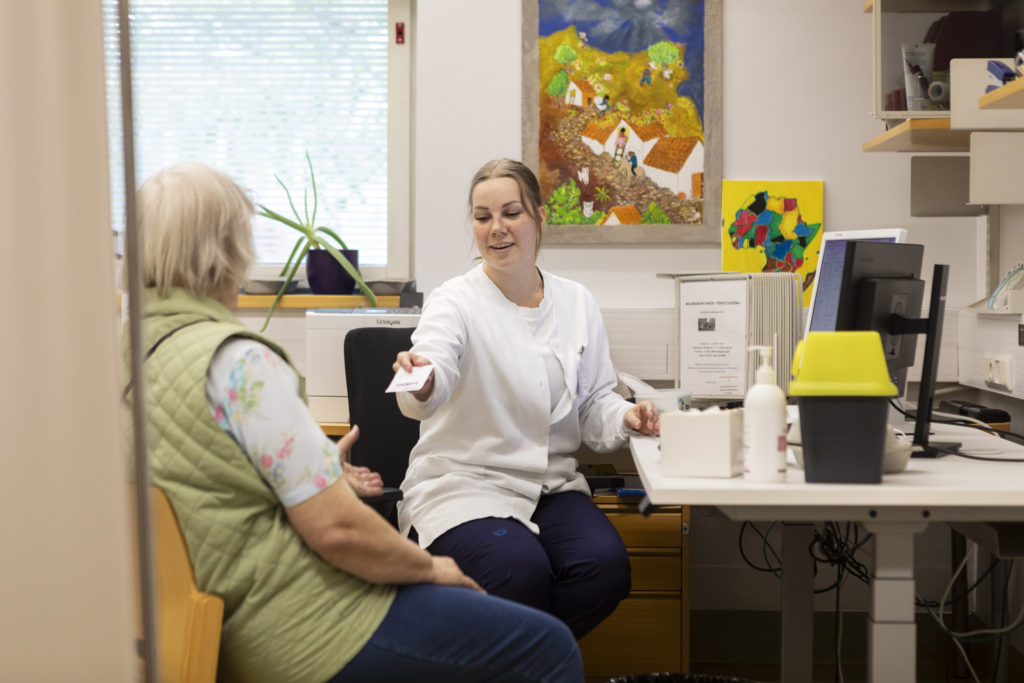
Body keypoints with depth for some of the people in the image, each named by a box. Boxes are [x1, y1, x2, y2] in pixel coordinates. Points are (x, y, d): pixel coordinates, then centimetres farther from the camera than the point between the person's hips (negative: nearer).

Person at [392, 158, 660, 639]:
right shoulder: (455, 301, -6)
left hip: (552, 486, 5)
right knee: (522, 570, -31)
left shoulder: (576, 302, 9)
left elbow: (593, 401, 16)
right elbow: (436, 377, -27)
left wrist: (624, 418, -6)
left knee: (606, 564, -23)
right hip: (465, 483, -4)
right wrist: (421, 385, -51)